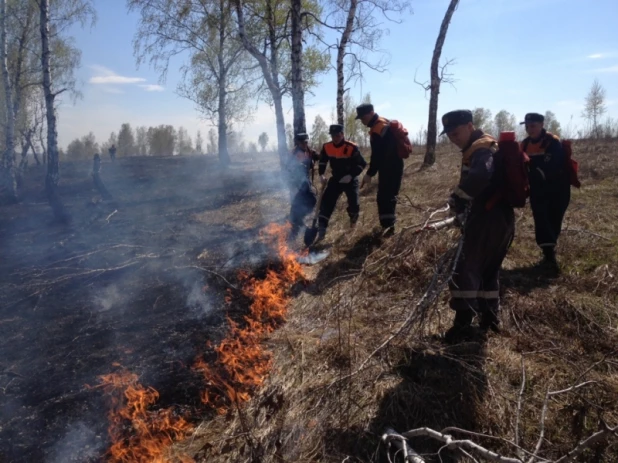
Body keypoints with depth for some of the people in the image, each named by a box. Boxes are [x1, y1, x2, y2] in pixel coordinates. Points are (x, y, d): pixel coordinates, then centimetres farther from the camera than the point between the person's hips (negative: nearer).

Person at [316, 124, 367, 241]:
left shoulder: (351, 148, -21)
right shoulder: (326, 147, -8)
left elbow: (362, 163, -16)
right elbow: (322, 161, 10)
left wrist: (351, 175, -26)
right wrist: (321, 175, -5)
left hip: (350, 180, -3)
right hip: (336, 179, 3)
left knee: (353, 203, 1)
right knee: (326, 202, -11)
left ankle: (353, 219, 38)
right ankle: (321, 230, -11)